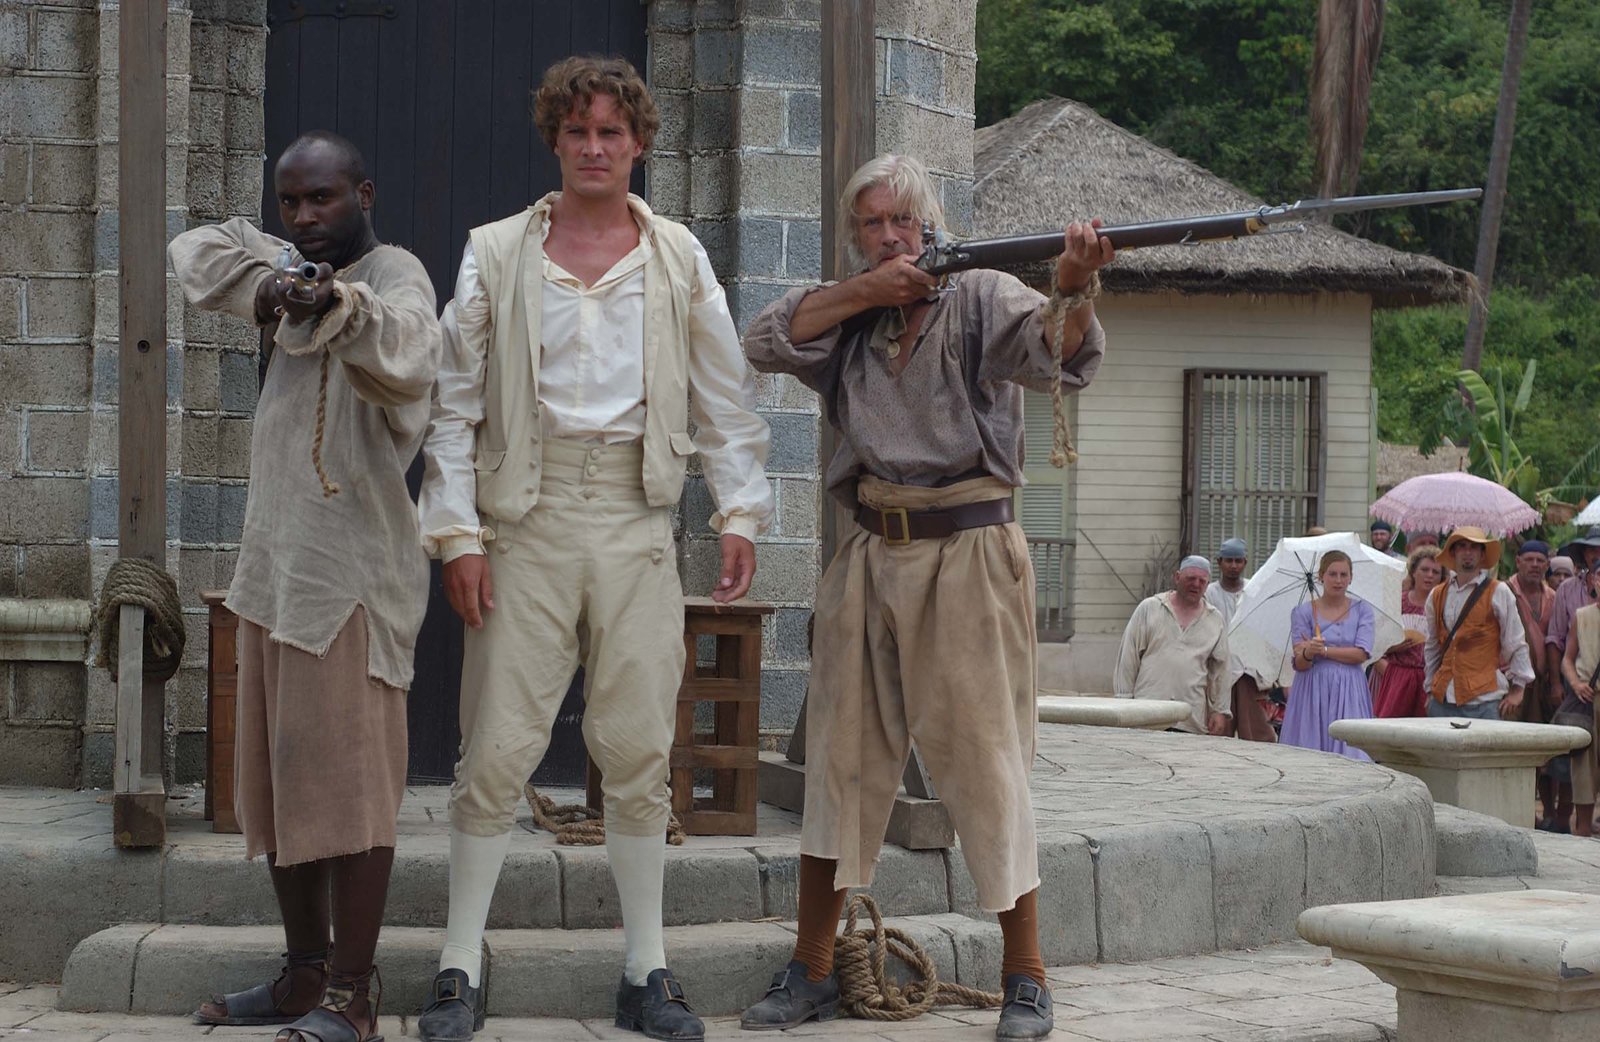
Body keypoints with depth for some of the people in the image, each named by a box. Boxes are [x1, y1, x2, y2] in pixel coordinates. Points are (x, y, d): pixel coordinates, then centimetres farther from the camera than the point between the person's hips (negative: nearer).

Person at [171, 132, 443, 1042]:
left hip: (351, 572, -9)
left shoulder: (394, 274, -11)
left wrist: (343, 308, -53)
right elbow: (198, 249, 20)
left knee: (346, 779, -9)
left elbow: (410, 352, -32)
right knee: (277, 781, 12)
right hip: (275, 562, 9)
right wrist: (263, 288, 0)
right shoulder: (301, 267, 16)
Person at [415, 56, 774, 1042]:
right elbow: (457, 404, 4)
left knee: (639, 751, 3)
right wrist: (457, 533, -4)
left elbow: (727, 397, 9)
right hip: (527, 523, -1)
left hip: (637, 525, 1)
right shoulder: (498, 254, 6)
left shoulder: (679, 259, 9)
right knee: (498, 748, -3)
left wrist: (741, 511, -1)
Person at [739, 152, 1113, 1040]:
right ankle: (811, 970, 17)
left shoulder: (980, 299, -3)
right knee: (841, 753, 7)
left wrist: (1073, 291, -41)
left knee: (984, 757, -3)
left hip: (966, 557, -4)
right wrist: (866, 292, -12)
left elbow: (1060, 356, -19)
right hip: (871, 557, 5)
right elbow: (765, 343, -4)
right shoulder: (847, 317, 11)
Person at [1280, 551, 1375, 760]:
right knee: (1309, 749, -5)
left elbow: (1361, 654, -5)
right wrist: (1308, 653, -26)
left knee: (1350, 749, -6)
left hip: (1349, 690, 1)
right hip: (1313, 690, -1)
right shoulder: (1303, 612, 5)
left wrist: (1323, 650, -10)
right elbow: (1299, 663, -4)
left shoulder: (1362, 610, 8)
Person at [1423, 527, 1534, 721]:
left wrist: (1517, 689, 2)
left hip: (1484, 700, -4)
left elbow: (1516, 643, 4)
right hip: (1443, 700, 4)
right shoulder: (1437, 595, 13)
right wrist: (1430, 688, 19)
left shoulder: (1498, 592, 2)